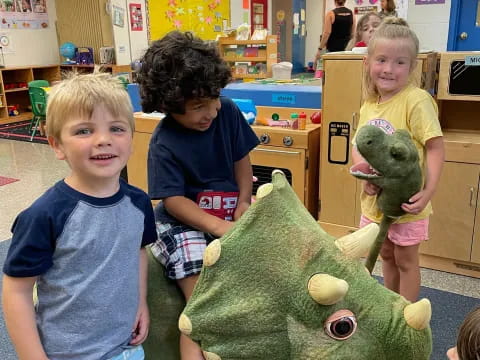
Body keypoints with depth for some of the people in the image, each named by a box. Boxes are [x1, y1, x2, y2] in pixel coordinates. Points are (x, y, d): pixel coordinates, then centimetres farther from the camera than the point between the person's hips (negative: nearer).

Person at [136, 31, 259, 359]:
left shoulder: (227, 112, -5)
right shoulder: (164, 145, -17)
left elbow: (241, 158, 7)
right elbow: (173, 200, -18)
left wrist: (244, 203, -4)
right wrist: (219, 226, -28)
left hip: (229, 213, 5)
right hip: (183, 221, -5)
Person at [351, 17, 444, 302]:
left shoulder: (416, 100, -19)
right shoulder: (369, 105, 3)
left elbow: (435, 147, -21)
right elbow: (358, 147, 6)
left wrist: (429, 191, -30)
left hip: (406, 201, -6)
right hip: (376, 198, 7)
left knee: (406, 260, 11)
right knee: (387, 255, 23)